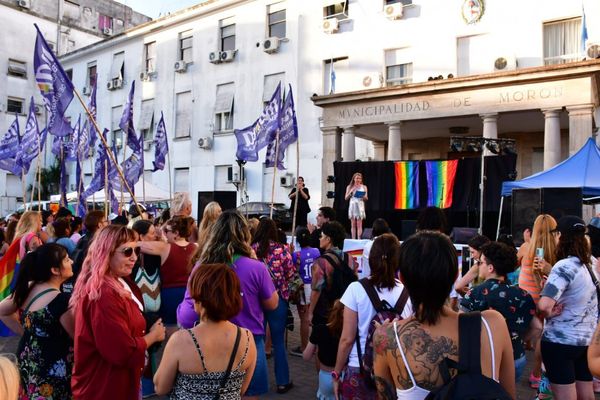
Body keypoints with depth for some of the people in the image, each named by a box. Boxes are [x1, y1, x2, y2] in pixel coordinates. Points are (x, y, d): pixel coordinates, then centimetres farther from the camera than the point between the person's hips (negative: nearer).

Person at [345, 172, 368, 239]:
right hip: (352, 206, 1)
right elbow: (346, 198, 4)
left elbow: (366, 199, 7)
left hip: (360, 206, -1)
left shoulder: (364, 187, 5)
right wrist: (351, 191, -10)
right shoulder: (349, 187, 6)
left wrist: (364, 197, -16)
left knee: (359, 225, -6)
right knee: (353, 225, 3)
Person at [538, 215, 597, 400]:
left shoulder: (565, 265, -19)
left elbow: (544, 305, -33)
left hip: (560, 341, -8)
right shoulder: (590, 264, 4)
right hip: (586, 339, 8)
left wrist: (548, 314, -13)